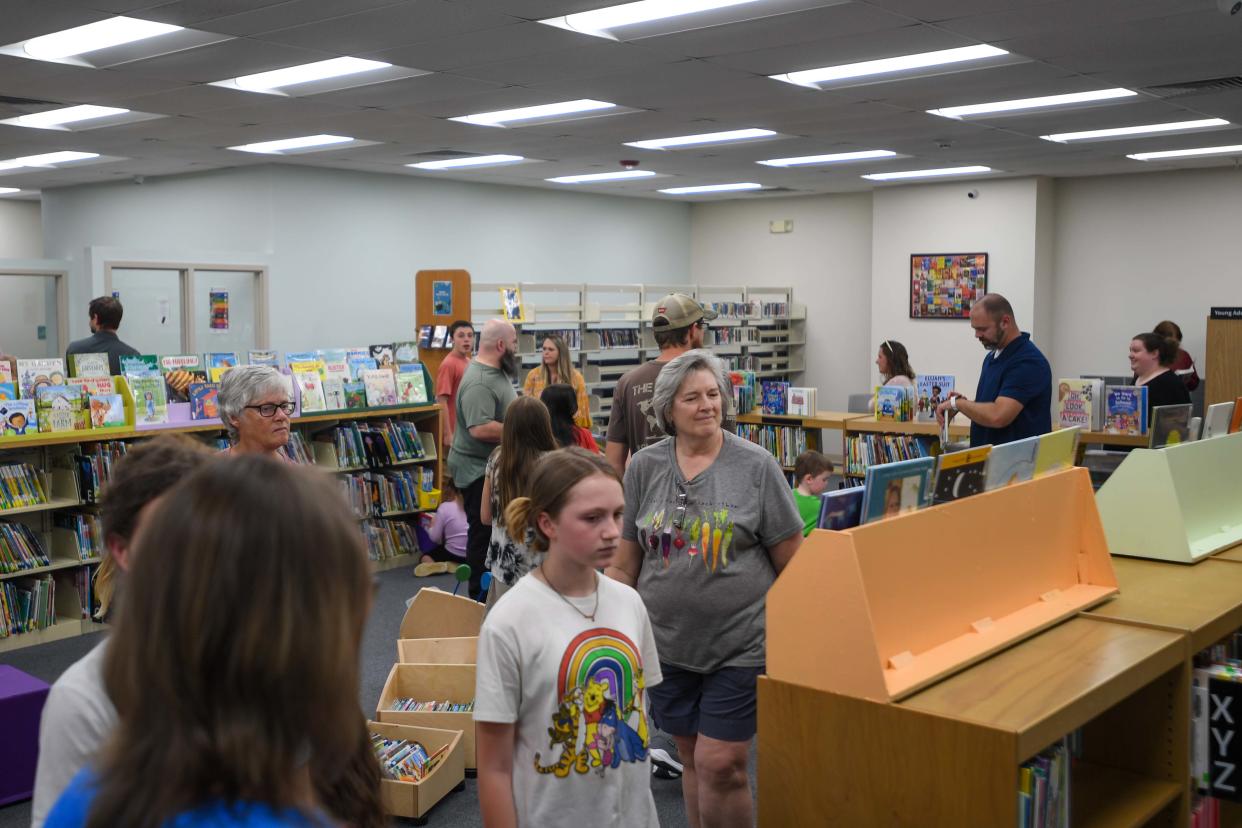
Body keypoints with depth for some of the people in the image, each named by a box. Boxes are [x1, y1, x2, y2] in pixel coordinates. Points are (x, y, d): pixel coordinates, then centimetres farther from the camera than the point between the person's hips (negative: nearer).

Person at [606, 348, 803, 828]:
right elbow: (624, 565, 7)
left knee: (720, 765, -4)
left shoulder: (756, 466, -5)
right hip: (668, 643, 3)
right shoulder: (644, 468, 1)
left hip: (741, 644, -3)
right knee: (692, 760, 14)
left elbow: (793, 563, -3)